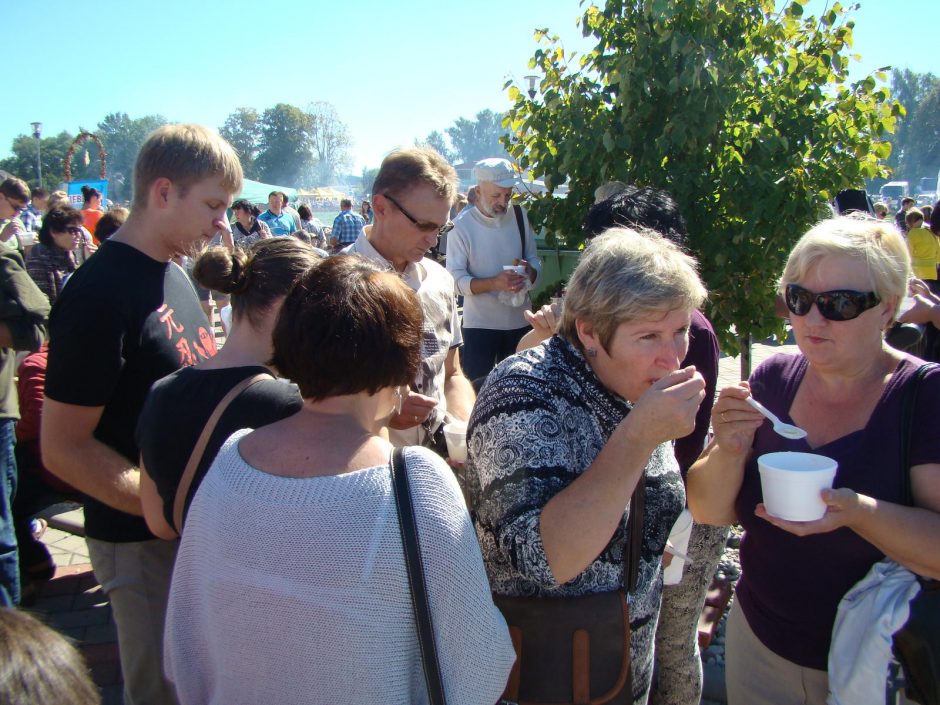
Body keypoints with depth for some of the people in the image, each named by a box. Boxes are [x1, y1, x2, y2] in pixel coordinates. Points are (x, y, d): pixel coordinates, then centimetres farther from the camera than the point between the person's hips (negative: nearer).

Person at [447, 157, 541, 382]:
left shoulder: (519, 215, 4)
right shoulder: (462, 225, -10)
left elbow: (534, 260, 11)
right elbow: (455, 278, -13)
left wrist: (529, 271, -13)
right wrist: (494, 283, -27)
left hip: (519, 320, 4)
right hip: (480, 323, -4)